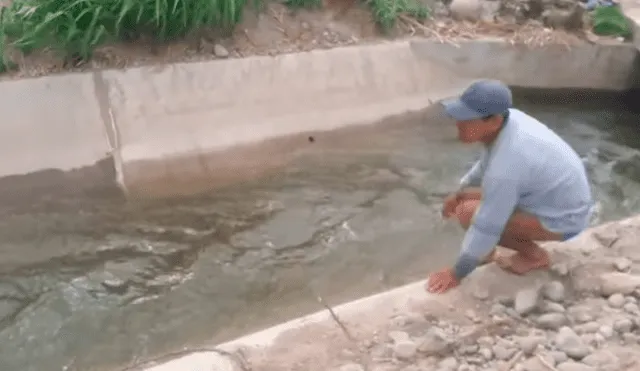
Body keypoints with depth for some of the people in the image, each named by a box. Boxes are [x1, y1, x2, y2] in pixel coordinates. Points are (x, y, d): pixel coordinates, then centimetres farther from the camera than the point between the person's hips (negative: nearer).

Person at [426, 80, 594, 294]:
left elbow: (486, 227, -27)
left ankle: (534, 256, -1)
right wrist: (458, 192, 20)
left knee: (469, 213, -19)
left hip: (562, 218, -9)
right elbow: (487, 164, 11)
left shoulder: (505, 167, -36)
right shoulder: (508, 119, -11)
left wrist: (457, 273, -15)